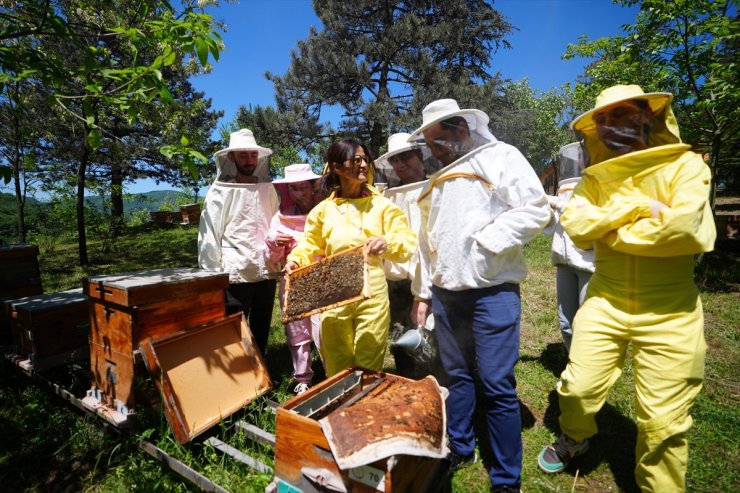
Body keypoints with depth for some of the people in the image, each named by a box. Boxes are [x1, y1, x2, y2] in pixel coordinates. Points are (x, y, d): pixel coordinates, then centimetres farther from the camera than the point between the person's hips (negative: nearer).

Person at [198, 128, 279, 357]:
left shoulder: (267, 188, 9)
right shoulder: (220, 191, -4)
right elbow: (209, 237, -5)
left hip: (266, 271, 5)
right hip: (235, 274, -4)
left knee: (261, 331, 17)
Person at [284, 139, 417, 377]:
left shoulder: (381, 205, 0)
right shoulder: (323, 209, 4)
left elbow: (409, 242, -4)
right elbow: (310, 245, 13)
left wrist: (387, 242, -24)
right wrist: (295, 260, -7)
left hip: (372, 295, -1)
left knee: (369, 369, 11)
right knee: (337, 370, 15)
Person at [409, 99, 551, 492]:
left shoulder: (501, 156, 1)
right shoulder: (438, 179, 18)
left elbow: (536, 210, -11)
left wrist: (485, 241, -17)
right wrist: (423, 290, 15)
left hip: (492, 290, -6)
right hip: (446, 293, 6)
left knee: (497, 384, 0)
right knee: (456, 375, 15)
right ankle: (459, 449, 35)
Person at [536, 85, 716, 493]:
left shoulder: (685, 165, -5)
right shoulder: (596, 177, 7)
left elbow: (685, 228, -22)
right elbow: (574, 225, -9)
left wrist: (611, 232, -11)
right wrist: (636, 206, -16)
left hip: (669, 314, -2)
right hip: (603, 304, 3)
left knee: (662, 422, 7)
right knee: (578, 388, 8)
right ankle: (574, 440, 40)